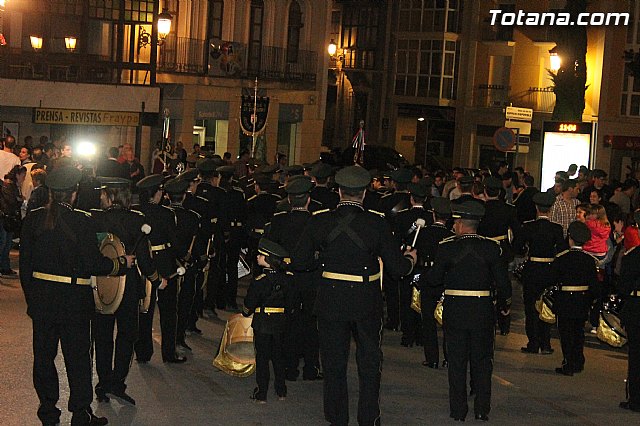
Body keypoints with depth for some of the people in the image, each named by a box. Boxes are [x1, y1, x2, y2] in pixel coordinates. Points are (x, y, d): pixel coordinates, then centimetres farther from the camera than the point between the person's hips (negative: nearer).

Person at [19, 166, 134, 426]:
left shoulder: (33, 219, -2)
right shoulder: (83, 222, -15)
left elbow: (25, 261, 2)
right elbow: (93, 263, -14)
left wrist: (29, 295, 12)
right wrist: (122, 264, 2)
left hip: (40, 298, 4)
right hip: (74, 301, -3)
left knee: (43, 355, 14)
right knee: (77, 358, 7)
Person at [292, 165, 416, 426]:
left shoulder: (319, 222, -7)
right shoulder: (377, 223, -11)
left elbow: (299, 262, -4)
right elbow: (397, 268, -8)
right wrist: (410, 259, 14)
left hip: (330, 302, 1)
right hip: (367, 303, -1)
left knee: (333, 364, 14)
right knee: (369, 362, 15)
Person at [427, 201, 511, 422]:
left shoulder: (447, 247, -9)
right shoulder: (491, 247, -6)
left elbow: (433, 279, -4)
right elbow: (503, 281, -4)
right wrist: (504, 302, 13)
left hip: (455, 310, -1)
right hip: (483, 310, 1)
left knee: (457, 362, 9)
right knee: (482, 361, 13)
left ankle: (458, 410, 12)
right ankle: (482, 410, 14)